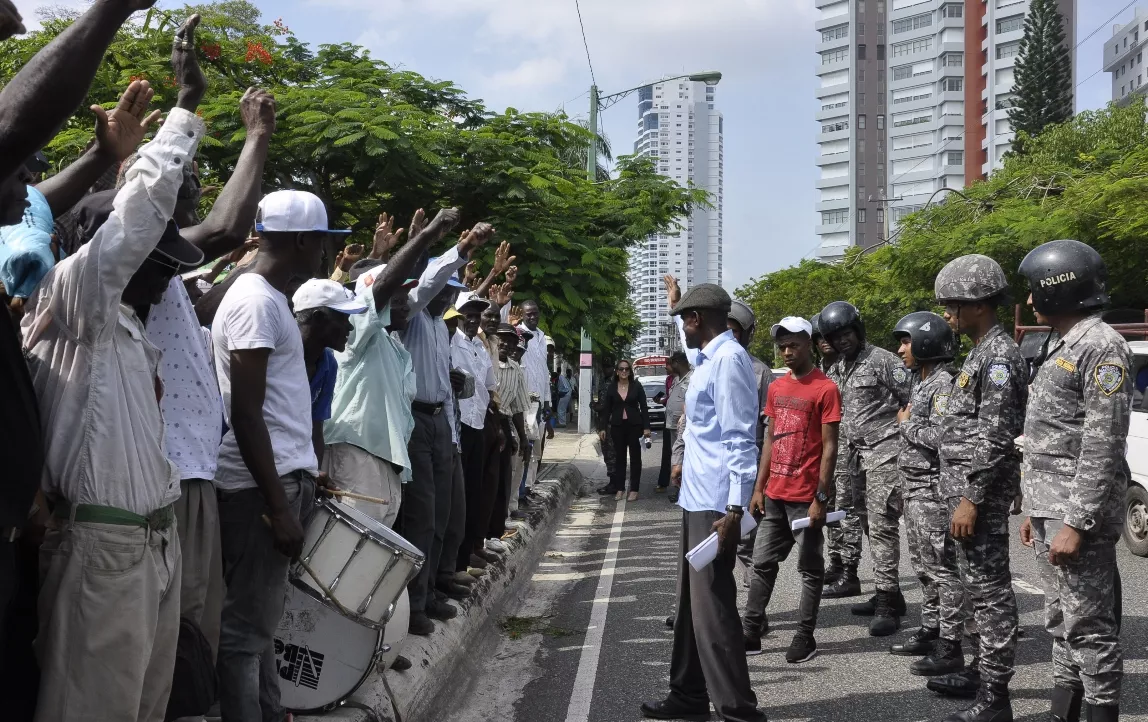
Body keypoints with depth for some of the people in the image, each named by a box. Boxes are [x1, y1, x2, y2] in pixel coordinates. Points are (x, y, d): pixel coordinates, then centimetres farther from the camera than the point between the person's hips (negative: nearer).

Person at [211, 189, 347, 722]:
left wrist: (301, 477, 21)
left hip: (281, 477, 10)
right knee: (247, 625, -4)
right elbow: (245, 414, -20)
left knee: (260, 619, 14)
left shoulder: (269, 297, 16)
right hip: (262, 485, -10)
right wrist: (278, 506, -21)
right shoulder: (257, 301, -14)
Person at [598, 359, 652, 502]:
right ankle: (619, 488, 12)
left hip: (634, 425, -1)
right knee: (619, 457, 6)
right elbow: (606, 409, 6)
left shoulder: (636, 387, 0)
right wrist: (603, 427, 0)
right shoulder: (611, 388, 4)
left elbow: (643, 407, 0)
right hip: (617, 426, 1)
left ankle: (634, 490, 6)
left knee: (635, 457, 2)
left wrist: (646, 427, -6)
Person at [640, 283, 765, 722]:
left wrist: (734, 508, -23)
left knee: (712, 607, -7)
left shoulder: (729, 359, -15)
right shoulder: (708, 359, 14)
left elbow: (739, 439, -20)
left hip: (716, 504, -10)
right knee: (692, 602, 15)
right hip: (696, 498, 10)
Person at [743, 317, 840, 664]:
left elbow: (829, 447, -11)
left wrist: (821, 497, -14)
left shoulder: (825, 389, -9)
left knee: (809, 568, 5)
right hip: (774, 494, 7)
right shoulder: (776, 388, 11)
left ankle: (806, 635, 13)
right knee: (762, 564, 9)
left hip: (806, 497, -7)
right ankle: (751, 632, 15)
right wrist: (758, 488, 10)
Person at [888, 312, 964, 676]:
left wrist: (907, 424, -12)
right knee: (924, 566, 16)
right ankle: (929, 631, 26)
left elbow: (940, 437, -26)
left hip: (934, 489, -10)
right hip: (915, 486, 10)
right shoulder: (922, 383, 16)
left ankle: (949, 646, -3)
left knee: (942, 567, -6)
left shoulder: (944, 384, -15)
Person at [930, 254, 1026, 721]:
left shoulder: (999, 356, -15)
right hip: (966, 487, 10)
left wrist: (972, 499, -21)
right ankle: (982, 669, 28)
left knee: (990, 590, -6)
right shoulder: (981, 352, 16)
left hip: (981, 491, -10)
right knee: (977, 586, 17)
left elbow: (997, 438, -21)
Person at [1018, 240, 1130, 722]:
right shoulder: (1062, 347, 17)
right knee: (1062, 624, 15)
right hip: (1052, 508, 10)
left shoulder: (1101, 347, -14)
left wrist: (1077, 523, -22)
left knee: (1088, 627, -4)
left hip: (1079, 513, -10)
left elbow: (1103, 447, -20)